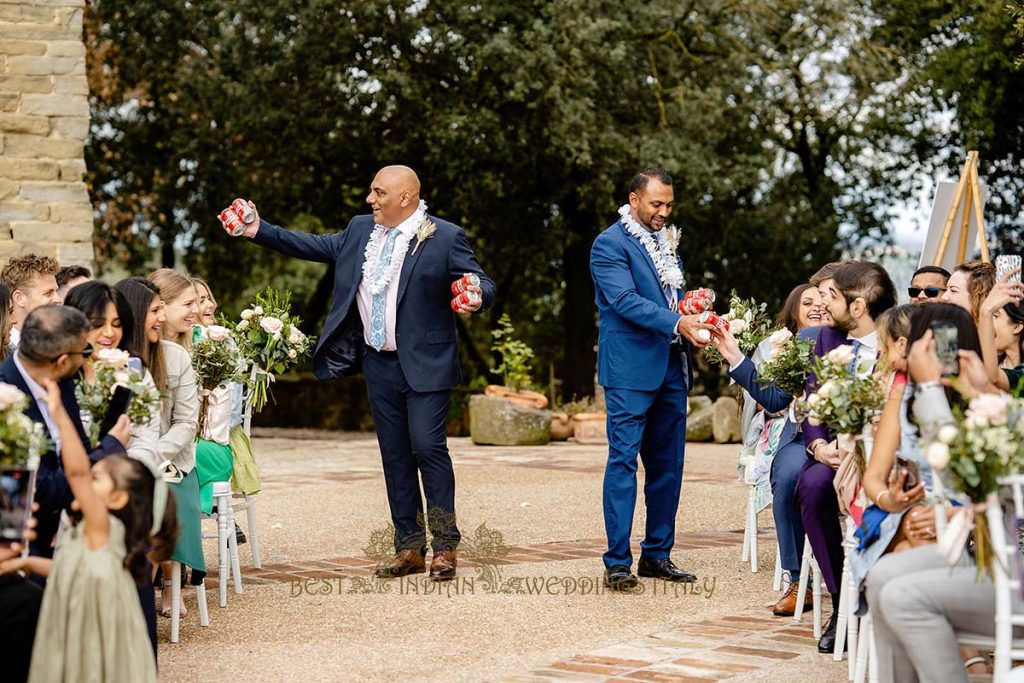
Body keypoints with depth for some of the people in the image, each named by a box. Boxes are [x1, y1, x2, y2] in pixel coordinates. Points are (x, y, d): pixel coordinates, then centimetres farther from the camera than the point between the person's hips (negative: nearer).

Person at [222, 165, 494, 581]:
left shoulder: (445, 238, -8)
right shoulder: (360, 231, 9)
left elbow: (483, 285, -10)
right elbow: (315, 247, 17)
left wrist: (477, 298, -33)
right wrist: (260, 232, 12)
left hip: (424, 365, -6)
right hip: (379, 364, 6)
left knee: (427, 446, -11)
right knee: (395, 454, 8)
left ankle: (445, 546, 1)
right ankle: (409, 548, 15)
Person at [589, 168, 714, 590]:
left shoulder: (666, 243, 18)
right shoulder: (610, 245, -7)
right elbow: (626, 301, -19)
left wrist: (695, 322, 3)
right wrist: (677, 323, -28)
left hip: (671, 366, 8)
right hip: (630, 368, -8)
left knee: (667, 464, 9)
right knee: (623, 460, -8)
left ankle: (657, 555, 17)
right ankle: (617, 563, -6)